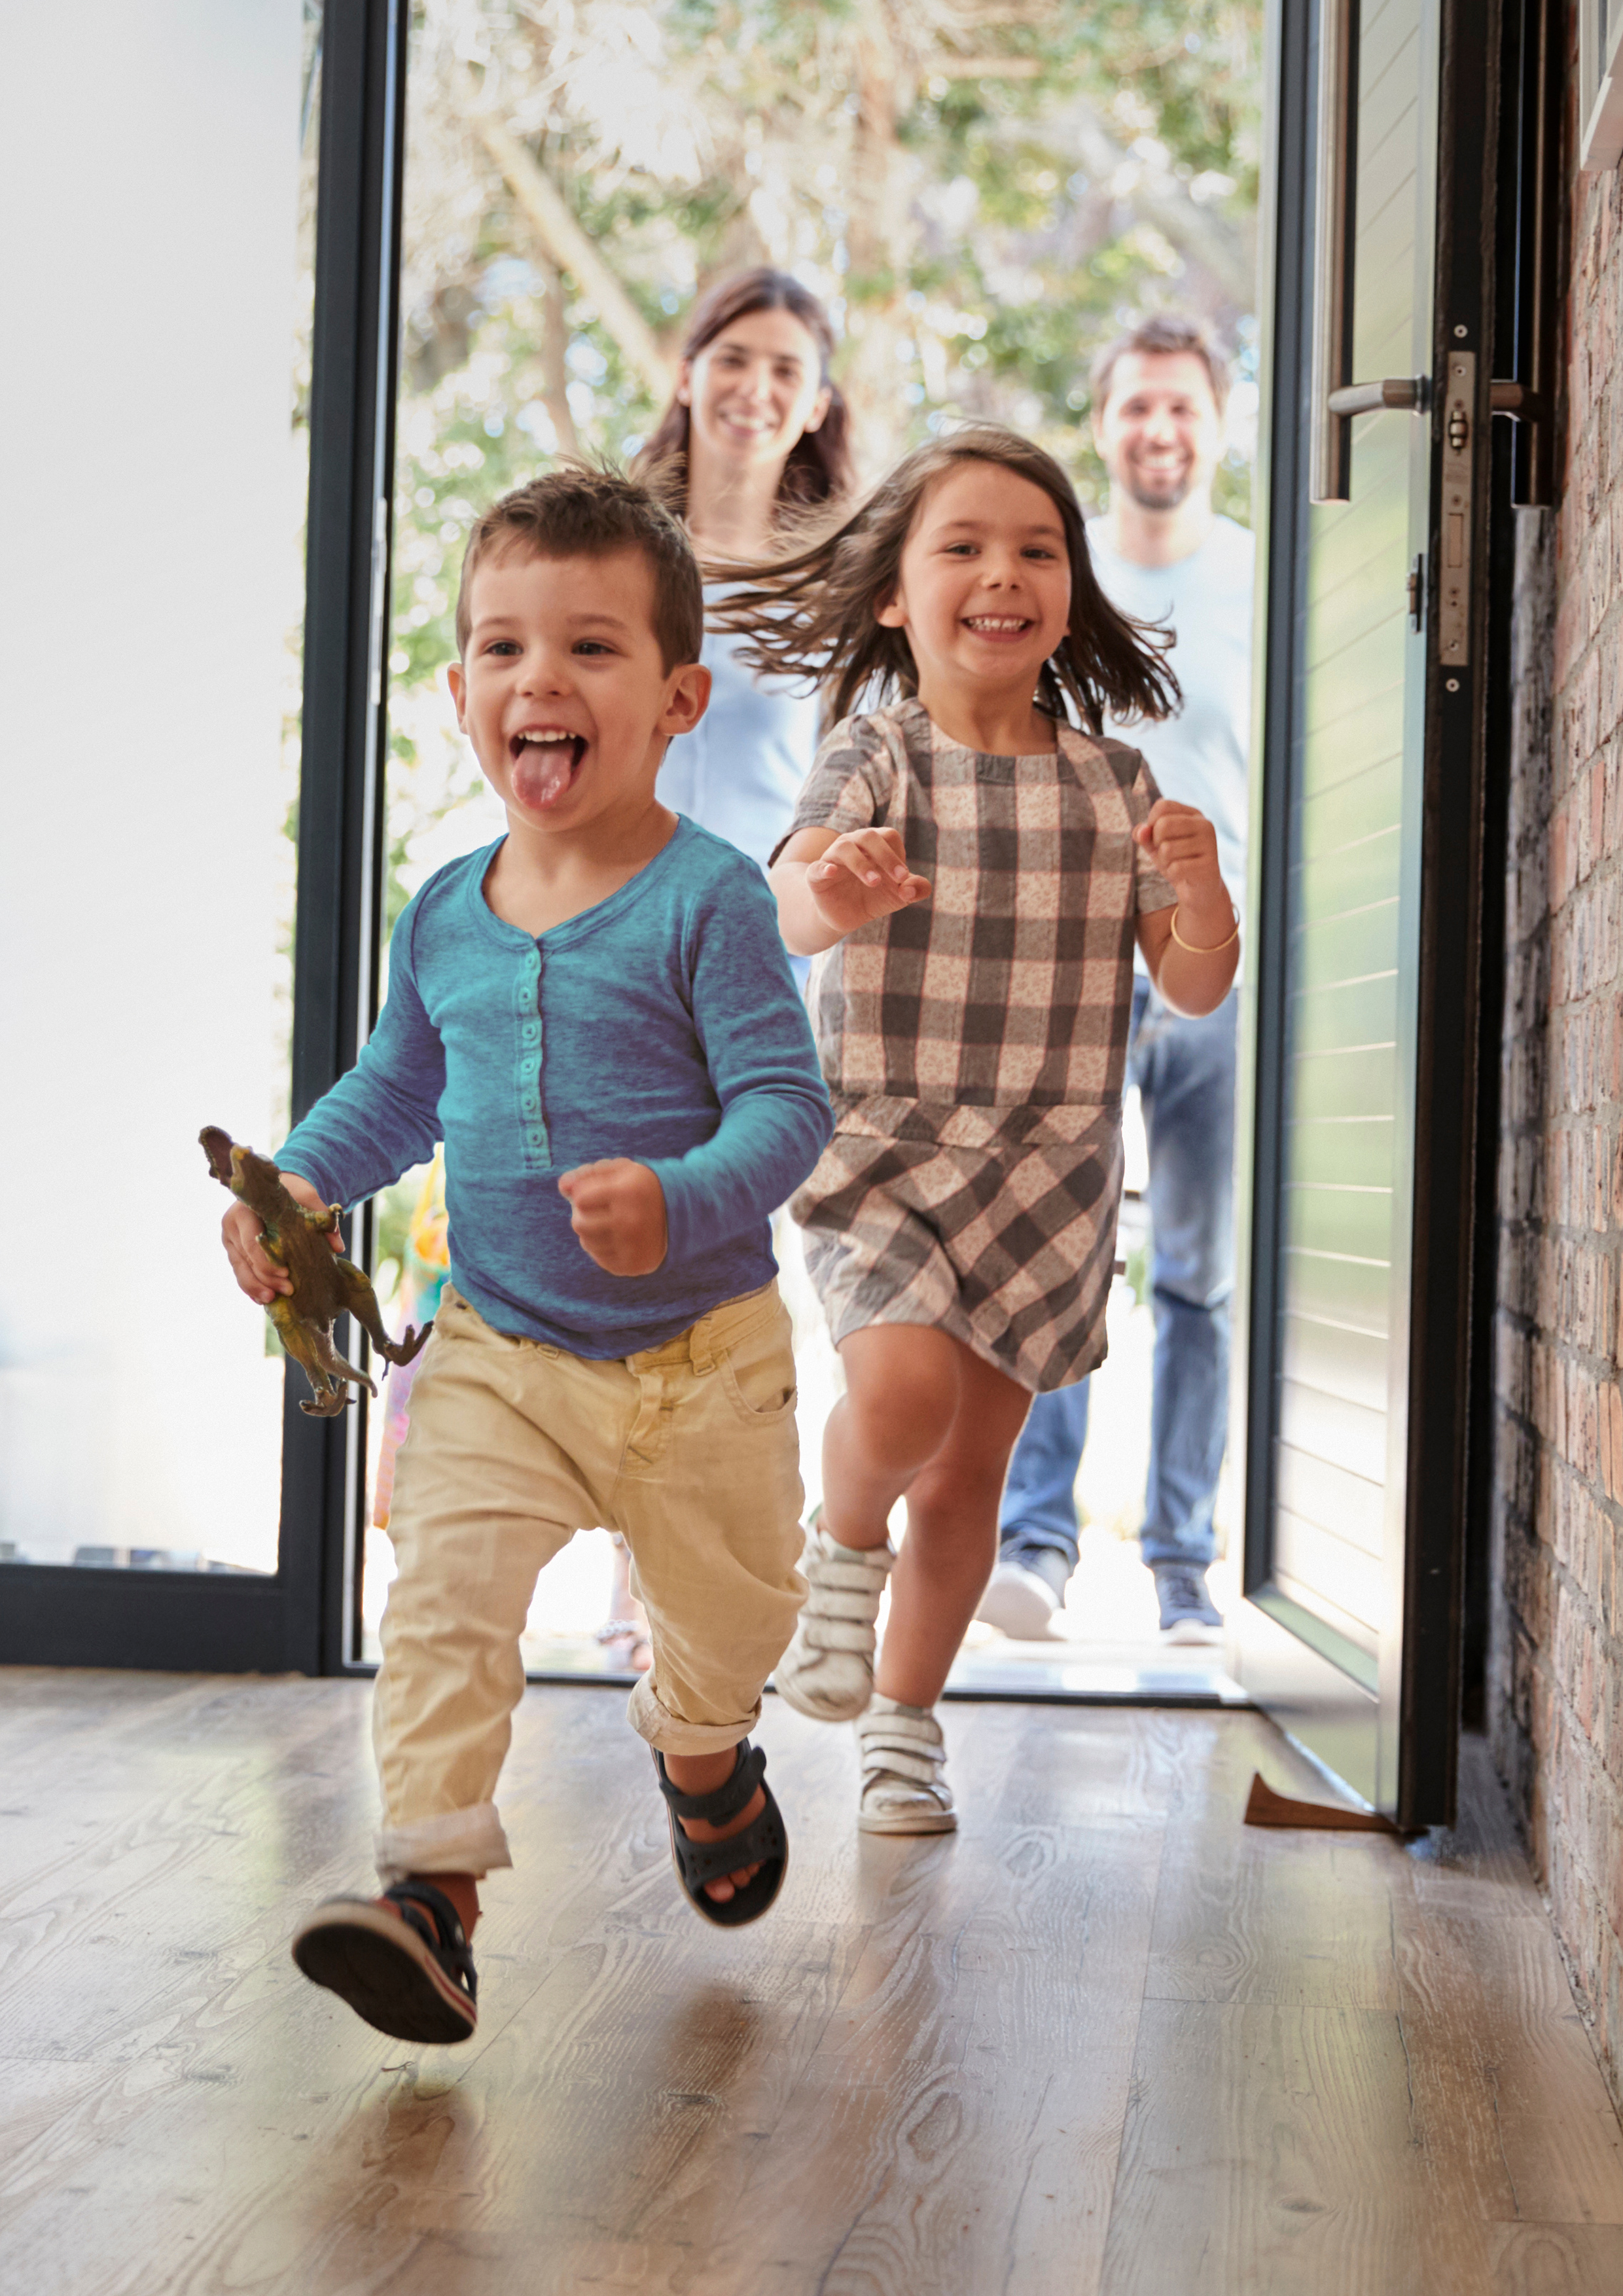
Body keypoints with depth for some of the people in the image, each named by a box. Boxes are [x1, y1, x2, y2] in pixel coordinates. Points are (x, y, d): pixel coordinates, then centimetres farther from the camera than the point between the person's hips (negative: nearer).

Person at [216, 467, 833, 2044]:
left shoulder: (707, 900, -15)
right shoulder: (443, 917, 1)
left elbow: (786, 1103, -19)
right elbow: (397, 1089, 17)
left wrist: (680, 1204, -37)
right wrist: (300, 1179, 1)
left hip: (698, 1352, -2)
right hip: (496, 1353, 3)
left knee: (727, 1617, 17)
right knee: (444, 1601, -17)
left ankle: (699, 1751, 50)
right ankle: (433, 1890, -12)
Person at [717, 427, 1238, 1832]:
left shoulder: (1114, 786, 5)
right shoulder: (875, 759, -5)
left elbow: (1197, 990, 5)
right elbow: (788, 903, -24)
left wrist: (1201, 890, -17)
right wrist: (833, 894, -48)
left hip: (1050, 1165, 3)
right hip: (883, 1145, -3)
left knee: (972, 1468, 8)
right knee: (902, 1389, -26)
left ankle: (905, 1722, 29)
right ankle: (842, 1549, 8)